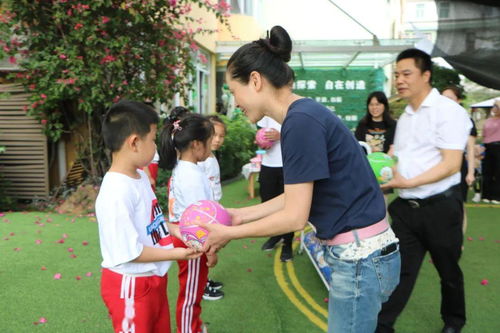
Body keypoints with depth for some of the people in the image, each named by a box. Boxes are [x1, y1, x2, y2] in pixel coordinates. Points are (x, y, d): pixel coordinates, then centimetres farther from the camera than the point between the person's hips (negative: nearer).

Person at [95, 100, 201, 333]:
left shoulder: (139, 176, 1)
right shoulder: (116, 193, -28)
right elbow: (129, 252, -26)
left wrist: (176, 231, 1)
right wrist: (175, 254, -22)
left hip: (152, 278, 9)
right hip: (130, 286, -9)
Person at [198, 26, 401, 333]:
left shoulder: (301, 121, -21)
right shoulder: (305, 114, 7)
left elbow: (295, 216, -19)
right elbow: (296, 197, 12)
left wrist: (230, 233, -8)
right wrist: (241, 215, 12)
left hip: (361, 259, -9)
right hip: (360, 253, 9)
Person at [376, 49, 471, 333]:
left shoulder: (448, 110, -11)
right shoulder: (405, 117, 12)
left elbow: (451, 164, -19)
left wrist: (408, 182, -25)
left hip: (440, 207, -5)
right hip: (405, 207, 6)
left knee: (448, 270, 15)